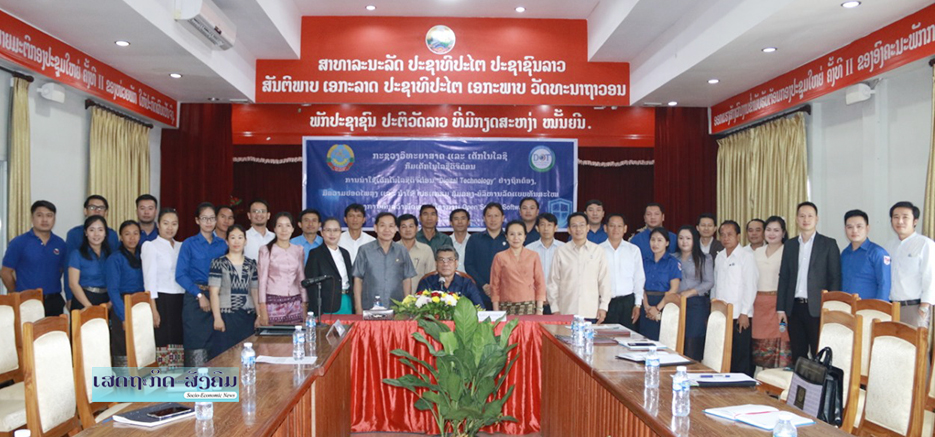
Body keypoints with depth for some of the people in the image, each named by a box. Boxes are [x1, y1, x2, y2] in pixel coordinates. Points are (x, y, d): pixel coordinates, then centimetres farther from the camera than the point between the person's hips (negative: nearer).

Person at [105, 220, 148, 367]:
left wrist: (152, 310, 2)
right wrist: (124, 316, -19)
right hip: (123, 307, -5)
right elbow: (113, 290, -12)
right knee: (123, 355, -4)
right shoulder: (115, 259, -5)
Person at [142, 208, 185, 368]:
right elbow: (149, 279, -6)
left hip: (180, 301, 5)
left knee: (179, 346, 4)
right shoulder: (150, 246, 0)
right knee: (162, 344, -6)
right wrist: (153, 309, -12)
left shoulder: (181, 246, 14)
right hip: (161, 300, -5)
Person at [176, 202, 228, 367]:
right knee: (196, 344, -3)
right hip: (195, 298, -3)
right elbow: (180, 275, -7)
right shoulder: (189, 244, 0)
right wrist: (200, 294, -14)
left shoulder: (222, 245, 10)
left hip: (217, 298, 3)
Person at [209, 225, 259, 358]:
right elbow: (214, 292, -3)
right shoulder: (218, 263, 2)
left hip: (248, 317, 3)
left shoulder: (251, 264, 13)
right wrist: (217, 318, -11)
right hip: (226, 316, -3)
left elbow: (255, 292, 12)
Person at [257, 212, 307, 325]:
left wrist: (304, 304, 9)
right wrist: (263, 309, -4)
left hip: (295, 304, 3)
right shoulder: (266, 250, 0)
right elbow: (262, 280, 0)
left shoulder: (298, 250, 9)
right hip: (273, 303, -3)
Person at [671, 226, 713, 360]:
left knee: (693, 347, -8)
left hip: (697, 304, -3)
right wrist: (670, 296, -4)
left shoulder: (704, 258, 7)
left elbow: (709, 282, -2)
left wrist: (690, 292, -12)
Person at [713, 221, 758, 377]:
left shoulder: (747, 256, -4)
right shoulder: (719, 257, 14)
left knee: (741, 357, -2)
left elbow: (750, 286, -9)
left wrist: (744, 313, -13)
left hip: (739, 316, -5)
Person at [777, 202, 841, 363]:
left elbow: (835, 278, -2)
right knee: (797, 355, 9)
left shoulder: (829, 244, 1)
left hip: (817, 309, -4)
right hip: (794, 308, 4)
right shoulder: (789, 245, 12)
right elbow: (783, 278, 12)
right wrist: (781, 308, 6)